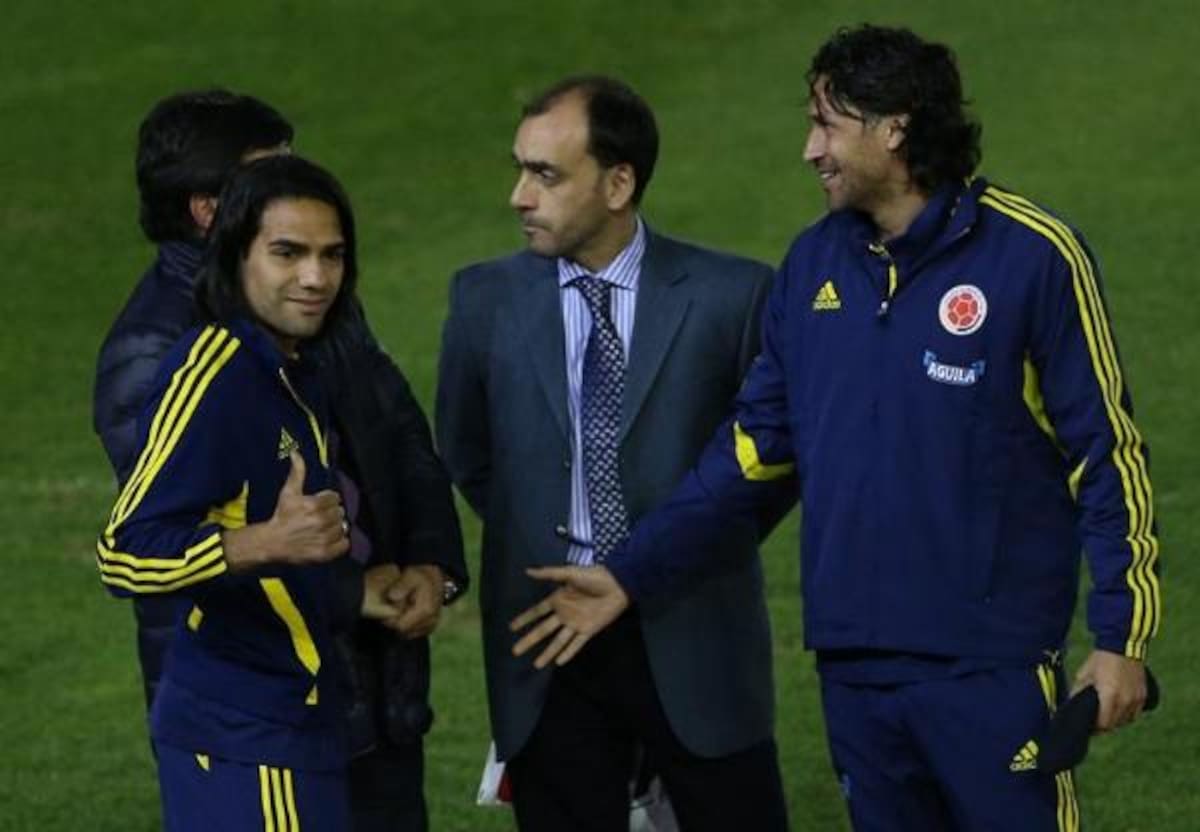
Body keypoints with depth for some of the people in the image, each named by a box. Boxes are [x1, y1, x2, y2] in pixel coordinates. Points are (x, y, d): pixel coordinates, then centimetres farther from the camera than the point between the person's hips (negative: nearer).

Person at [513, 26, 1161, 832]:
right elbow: (753, 442, 12)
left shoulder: (1032, 255, -9)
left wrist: (1122, 634, -12)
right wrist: (630, 575, 7)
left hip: (990, 664, -5)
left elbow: (1107, 452, -8)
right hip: (853, 662, 5)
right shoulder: (814, 263, 7)